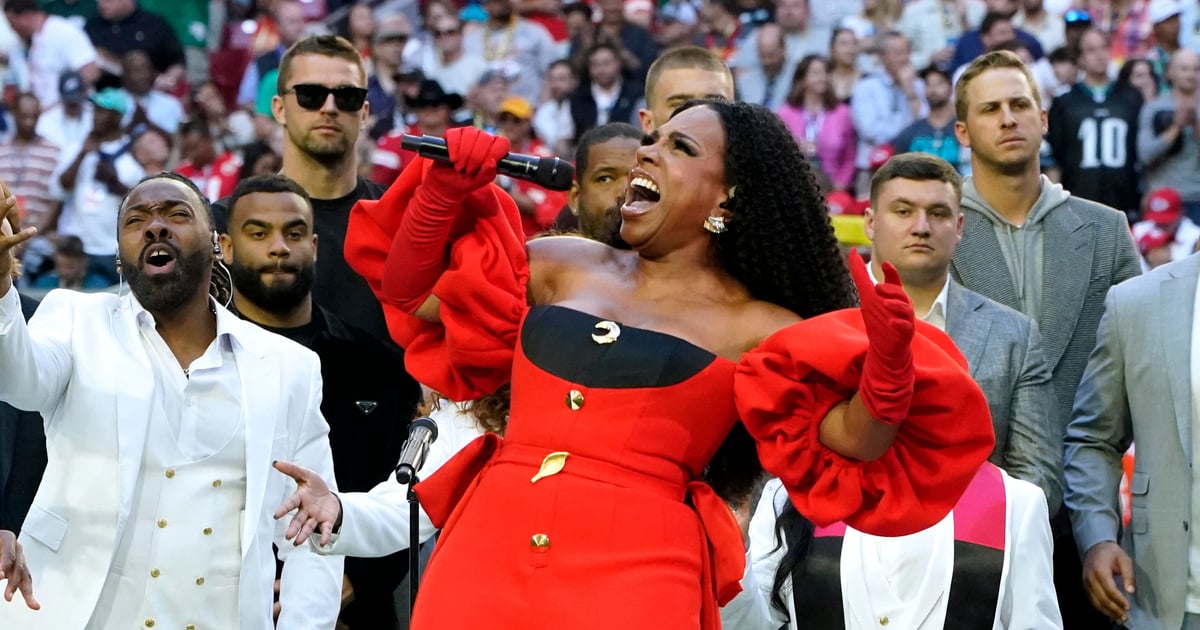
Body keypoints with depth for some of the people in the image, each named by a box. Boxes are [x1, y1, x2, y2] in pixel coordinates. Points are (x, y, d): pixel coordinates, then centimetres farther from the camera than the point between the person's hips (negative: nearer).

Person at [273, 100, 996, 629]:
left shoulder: (755, 330, 7)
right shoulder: (564, 267, 17)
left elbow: (847, 447, -3)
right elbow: (411, 293, 23)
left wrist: (885, 370, -21)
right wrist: (446, 188, 10)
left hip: (635, 570, -3)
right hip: (488, 547, 3)